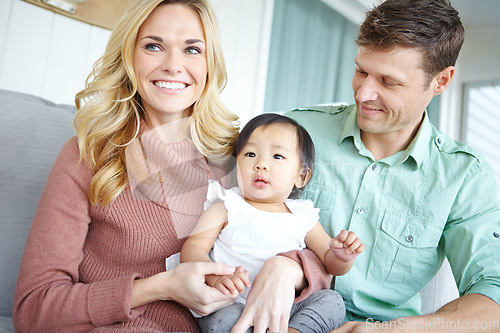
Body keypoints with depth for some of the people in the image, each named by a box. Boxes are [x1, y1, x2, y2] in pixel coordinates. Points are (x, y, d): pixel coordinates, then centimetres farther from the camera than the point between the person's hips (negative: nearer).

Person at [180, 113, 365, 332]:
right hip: (231, 304, -3)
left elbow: (330, 263, 15)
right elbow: (192, 248, -5)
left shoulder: (304, 217, 11)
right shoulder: (226, 208, 3)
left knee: (332, 300, -18)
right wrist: (215, 276, -27)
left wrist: (342, 256, -11)